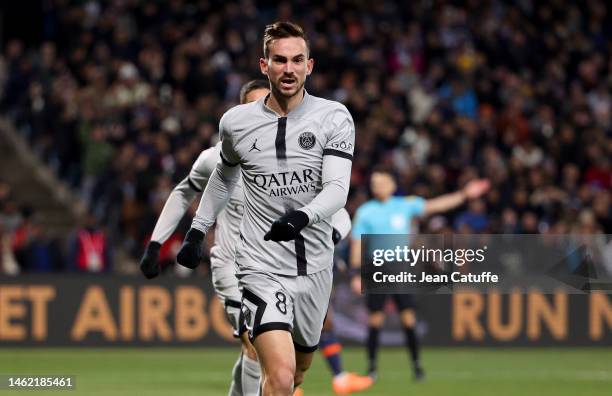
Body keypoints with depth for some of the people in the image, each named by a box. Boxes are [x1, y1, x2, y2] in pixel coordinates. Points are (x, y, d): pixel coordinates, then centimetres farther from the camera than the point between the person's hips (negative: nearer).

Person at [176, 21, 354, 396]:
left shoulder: (334, 118, -4)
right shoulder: (236, 122, 1)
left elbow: (337, 189, -16)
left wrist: (303, 216, -36)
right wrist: (197, 231, 21)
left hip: (315, 265, 2)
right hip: (263, 267, -2)